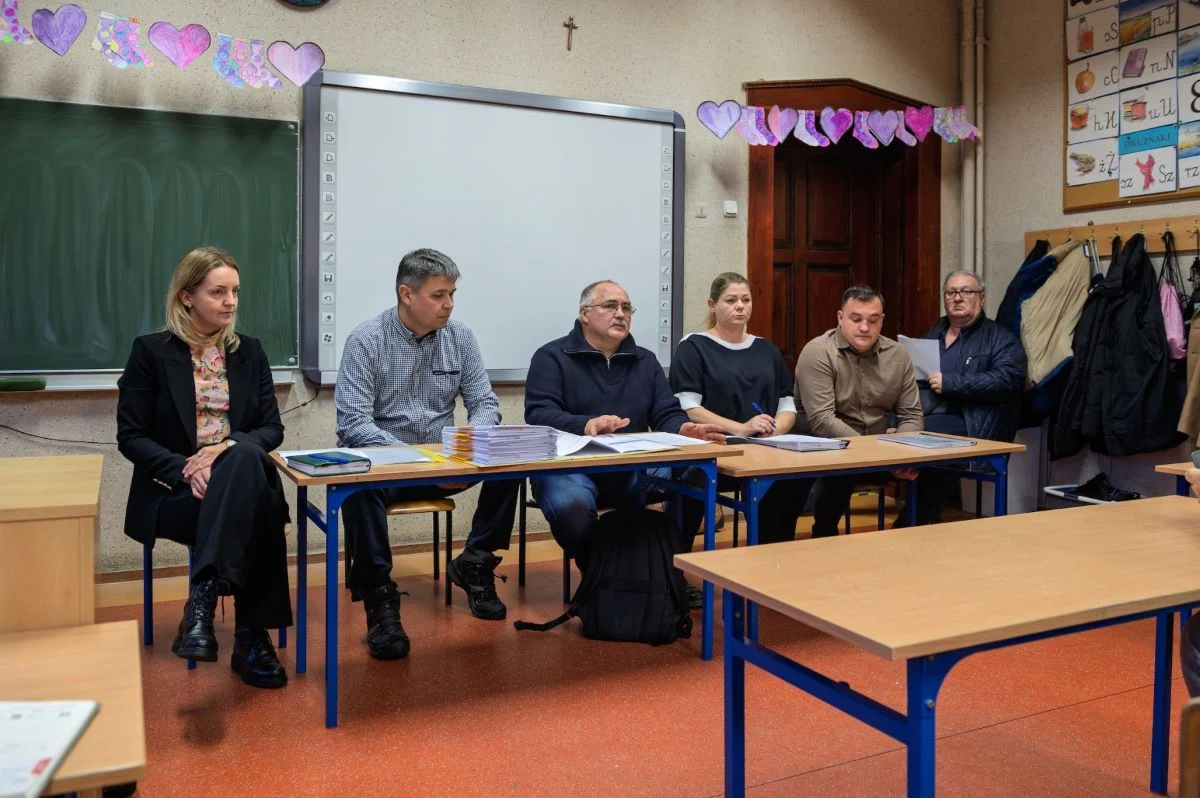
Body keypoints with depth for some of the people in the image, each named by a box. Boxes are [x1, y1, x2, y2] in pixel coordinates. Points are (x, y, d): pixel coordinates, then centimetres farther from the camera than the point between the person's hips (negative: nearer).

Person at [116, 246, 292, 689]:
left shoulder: (249, 351, 13)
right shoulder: (151, 350, 2)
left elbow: (272, 428, 8)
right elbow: (130, 437, -2)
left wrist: (228, 447, -14)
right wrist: (184, 469, -20)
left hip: (243, 476, 3)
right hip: (175, 491, -3)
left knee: (245, 458, -36)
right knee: (255, 508, -35)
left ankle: (202, 599, -33)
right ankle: (251, 635, -30)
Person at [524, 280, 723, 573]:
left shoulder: (645, 361, 17)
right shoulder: (551, 357, 2)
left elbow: (667, 414, 9)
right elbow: (538, 415, -12)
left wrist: (683, 429, -18)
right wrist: (585, 425, -33)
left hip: (632, 468, 4)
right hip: (567, 466, -3)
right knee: (571, 506, -37)